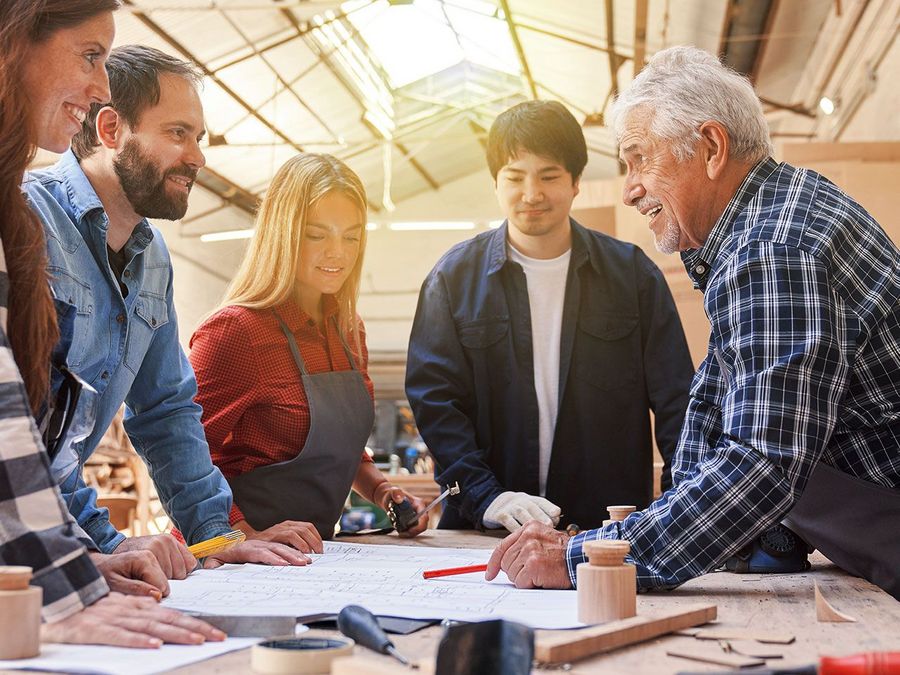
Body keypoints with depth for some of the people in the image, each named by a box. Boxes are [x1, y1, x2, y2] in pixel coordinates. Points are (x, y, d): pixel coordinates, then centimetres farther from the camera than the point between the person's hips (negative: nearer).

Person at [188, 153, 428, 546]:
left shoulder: (348, 331, 11)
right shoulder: (234, 330, -12)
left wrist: (380, 490, 8)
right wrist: (249, 536, -22)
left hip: (314, 553, 6)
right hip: (237, 560, -6)